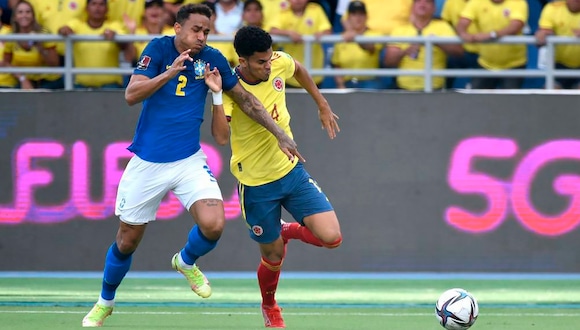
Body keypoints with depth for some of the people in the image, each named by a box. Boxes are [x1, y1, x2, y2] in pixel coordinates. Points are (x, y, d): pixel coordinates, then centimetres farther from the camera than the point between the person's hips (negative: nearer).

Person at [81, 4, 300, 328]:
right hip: (147, 164, -1)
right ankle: (105, 303, 34)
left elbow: (246, 99, 9)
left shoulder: (212, 59, -1)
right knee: (127, 241, 8)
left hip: (189, 161, 1)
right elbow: (131, 95, -18)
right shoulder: (159, 49, -8)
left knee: (214, 225, -20)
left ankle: (186, 262, 15)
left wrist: (280, 134, 5)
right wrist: (170, 73, -30)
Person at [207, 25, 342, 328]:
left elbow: (298, 69, 16)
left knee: (331, 238, -11)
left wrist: (322, 106, 21)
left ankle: (287, 231, 23)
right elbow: (221, 137, -38)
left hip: (291, 170, 4)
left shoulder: (279, 64, -11)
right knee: (273, 256, 8)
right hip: (256, 184, -4)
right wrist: (217, 96, -46)